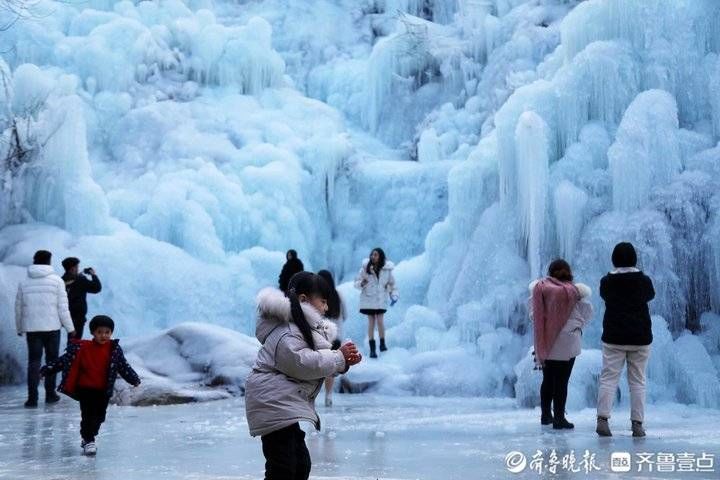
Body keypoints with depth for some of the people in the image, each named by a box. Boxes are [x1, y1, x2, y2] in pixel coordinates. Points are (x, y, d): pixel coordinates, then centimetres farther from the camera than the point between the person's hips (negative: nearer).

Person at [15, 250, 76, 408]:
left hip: (31, 328, 2)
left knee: (33, 361, 4)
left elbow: (19, 308, 8)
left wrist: (20, 328, 20)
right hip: (52, 327, -2)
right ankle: (50, 394, 16)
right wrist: (70, 328, 0)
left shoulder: (24, 282, 4)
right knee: (52, 360, 12)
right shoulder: (56, 280, -5)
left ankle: (32, 397, -4)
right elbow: (62, 307, -7)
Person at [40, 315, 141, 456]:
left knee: (99, 416, 12)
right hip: (86, 389, -2)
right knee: (88, 415, -7)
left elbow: (123, 366, 4)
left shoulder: (114, 349, -2)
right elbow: (63, 361, -1)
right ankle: (88, 441, 1)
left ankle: (88, 437, 33)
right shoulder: (81, 348, -7)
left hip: (104, 390, 3)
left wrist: (135, 380, -1)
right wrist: (45, 371, -1)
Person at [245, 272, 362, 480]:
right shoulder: (286, 332, -18)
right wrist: (339, 356, -16)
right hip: (274, 405, -11)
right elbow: (304, 363, -27)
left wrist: (344, 362, 0)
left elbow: (315, 361, 18)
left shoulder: (305, 327, 17)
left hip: (287, 405, 11)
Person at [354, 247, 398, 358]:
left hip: (380, 299, 0)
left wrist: (394, 296, -2)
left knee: (380, 321, -10)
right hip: (368, 298, 0)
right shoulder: (365, 268, -4)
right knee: (371, 322, 1)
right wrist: (361, 283, -20)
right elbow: (356, 282, 2)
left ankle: (382, 343, 12)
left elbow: (392, 284, 8)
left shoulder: (386, 270, -2)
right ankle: (372, 349, 6)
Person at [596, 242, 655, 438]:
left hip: (613, 338, 0)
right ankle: (637, 424, 4)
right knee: (638, 381, 6)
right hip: (640, 338, 0)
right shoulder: (644, 280, -3)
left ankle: (602, 419, -11)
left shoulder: (607, 281, -3)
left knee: (608, 378, 0)